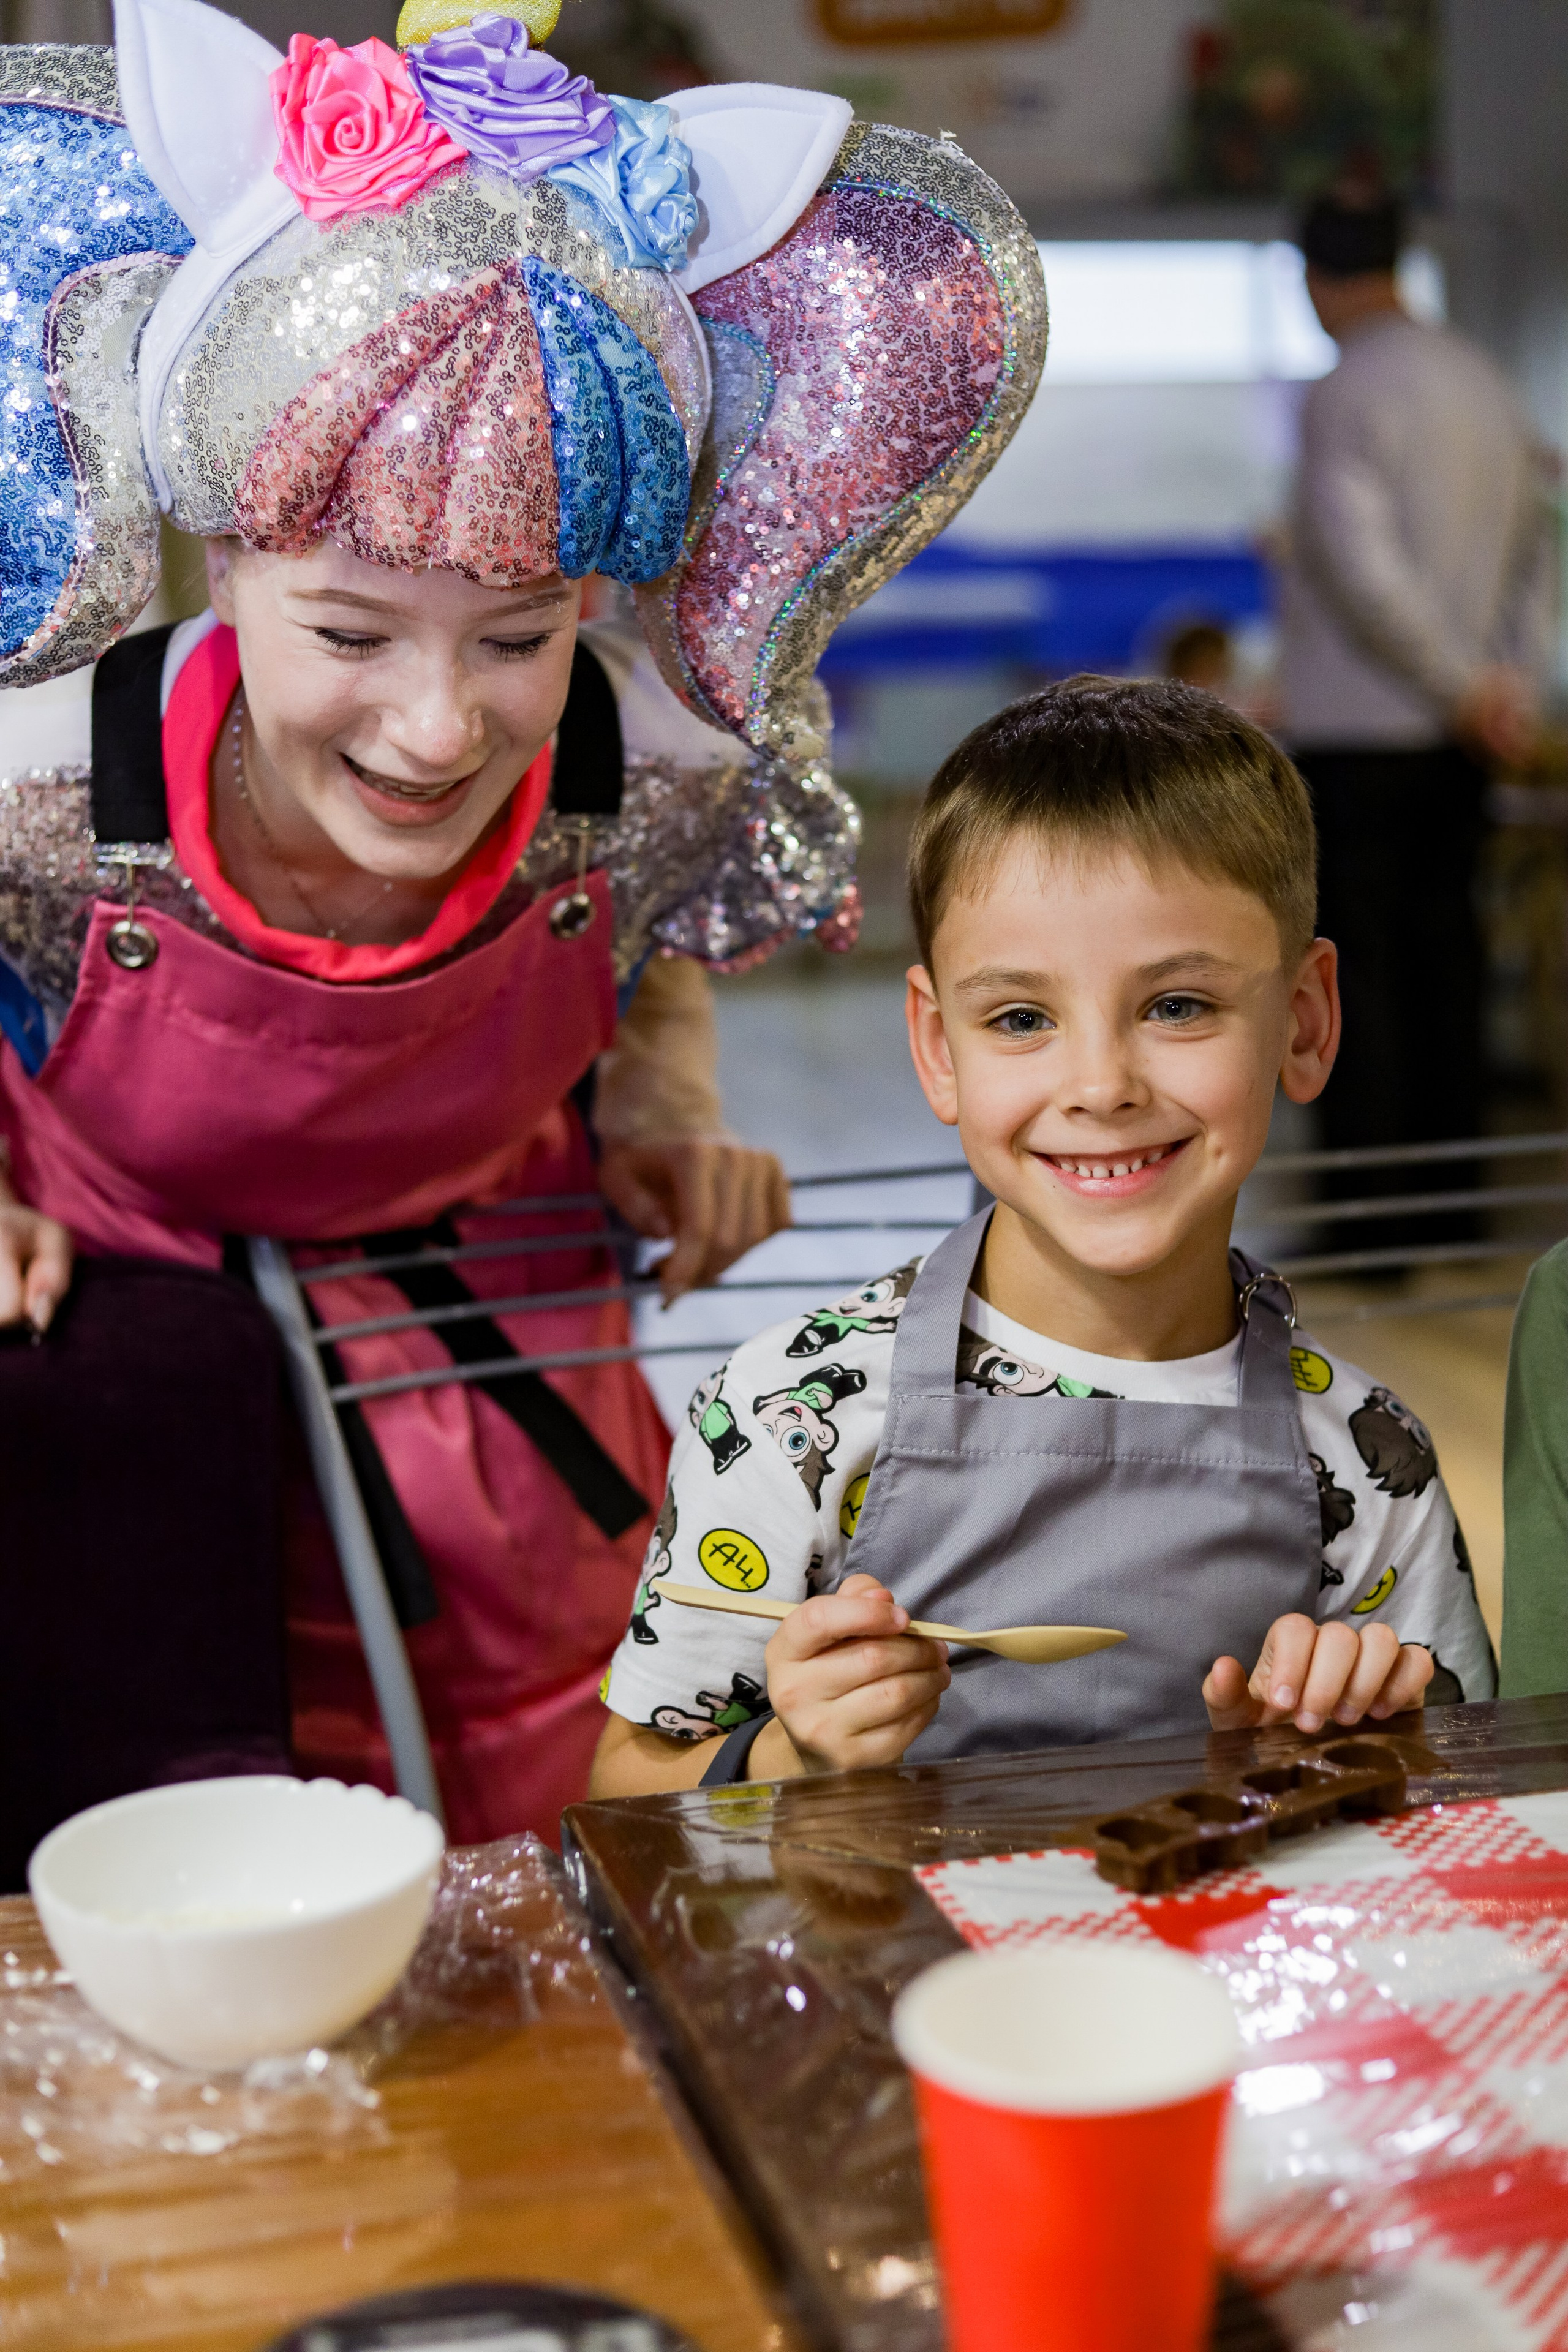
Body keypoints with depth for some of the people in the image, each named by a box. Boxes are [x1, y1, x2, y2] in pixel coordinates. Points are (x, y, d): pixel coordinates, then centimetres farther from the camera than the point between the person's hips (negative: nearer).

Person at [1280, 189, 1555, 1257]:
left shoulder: (1346, 395, -12)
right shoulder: (1486, 382, 12)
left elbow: (1362, 567, -20)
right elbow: (1535, 541, 15)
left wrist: (1468, 685, -12)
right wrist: (1515, 681, 10)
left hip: (1355, 727, -7)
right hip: (1457, 735, 7)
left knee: (1356, 965, -2)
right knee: (1444, 950, 12)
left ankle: (1371, 1214, -1)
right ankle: (1447, 1203, 18)